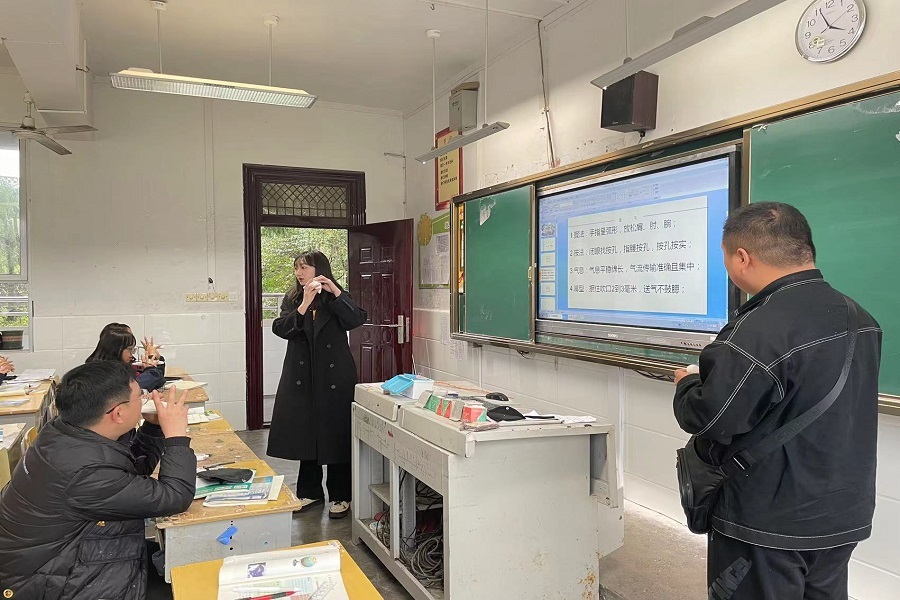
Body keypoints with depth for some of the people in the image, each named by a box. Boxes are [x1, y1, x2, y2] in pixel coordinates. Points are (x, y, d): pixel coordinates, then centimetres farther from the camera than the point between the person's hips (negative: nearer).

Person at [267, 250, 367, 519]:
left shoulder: (337, 297, 1)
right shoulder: (292, 299, 8)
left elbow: (356, 320, -17)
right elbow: (280, 329, -9)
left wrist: (336, 293, -25)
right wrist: (304, 305, -22)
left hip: (334, 376, -3)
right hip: (302, 376, 3)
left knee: (336, 434, 1)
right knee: (305, 433, 10)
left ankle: (340, 495, 15)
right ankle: (310, 490, 27)